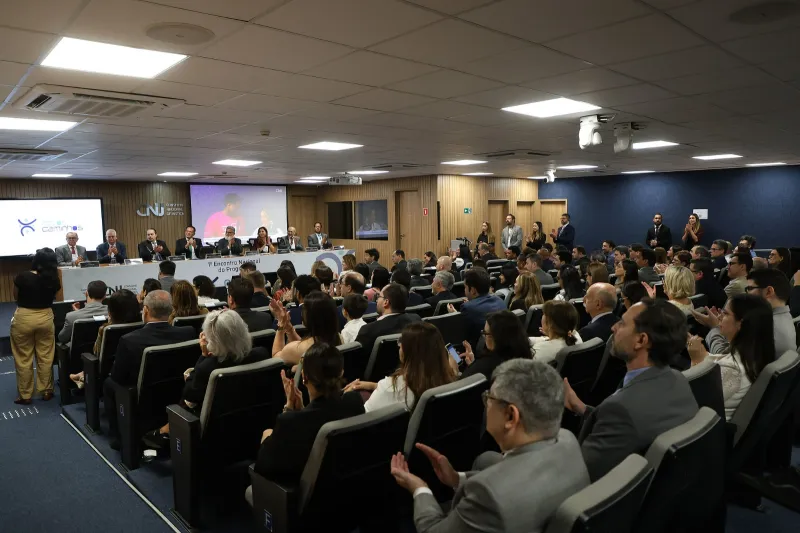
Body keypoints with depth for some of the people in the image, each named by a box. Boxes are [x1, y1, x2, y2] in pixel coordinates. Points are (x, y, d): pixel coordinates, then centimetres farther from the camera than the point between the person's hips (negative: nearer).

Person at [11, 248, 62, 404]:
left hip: (23, 318, -3)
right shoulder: (54, 280, -8)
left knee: (23, 359, 9)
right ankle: (46, 391, 22)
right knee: (45, 357, 13)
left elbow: (16, 297, 1)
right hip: (45, 317, 3)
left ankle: (25, 395, 18)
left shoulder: (22, 276, -16)